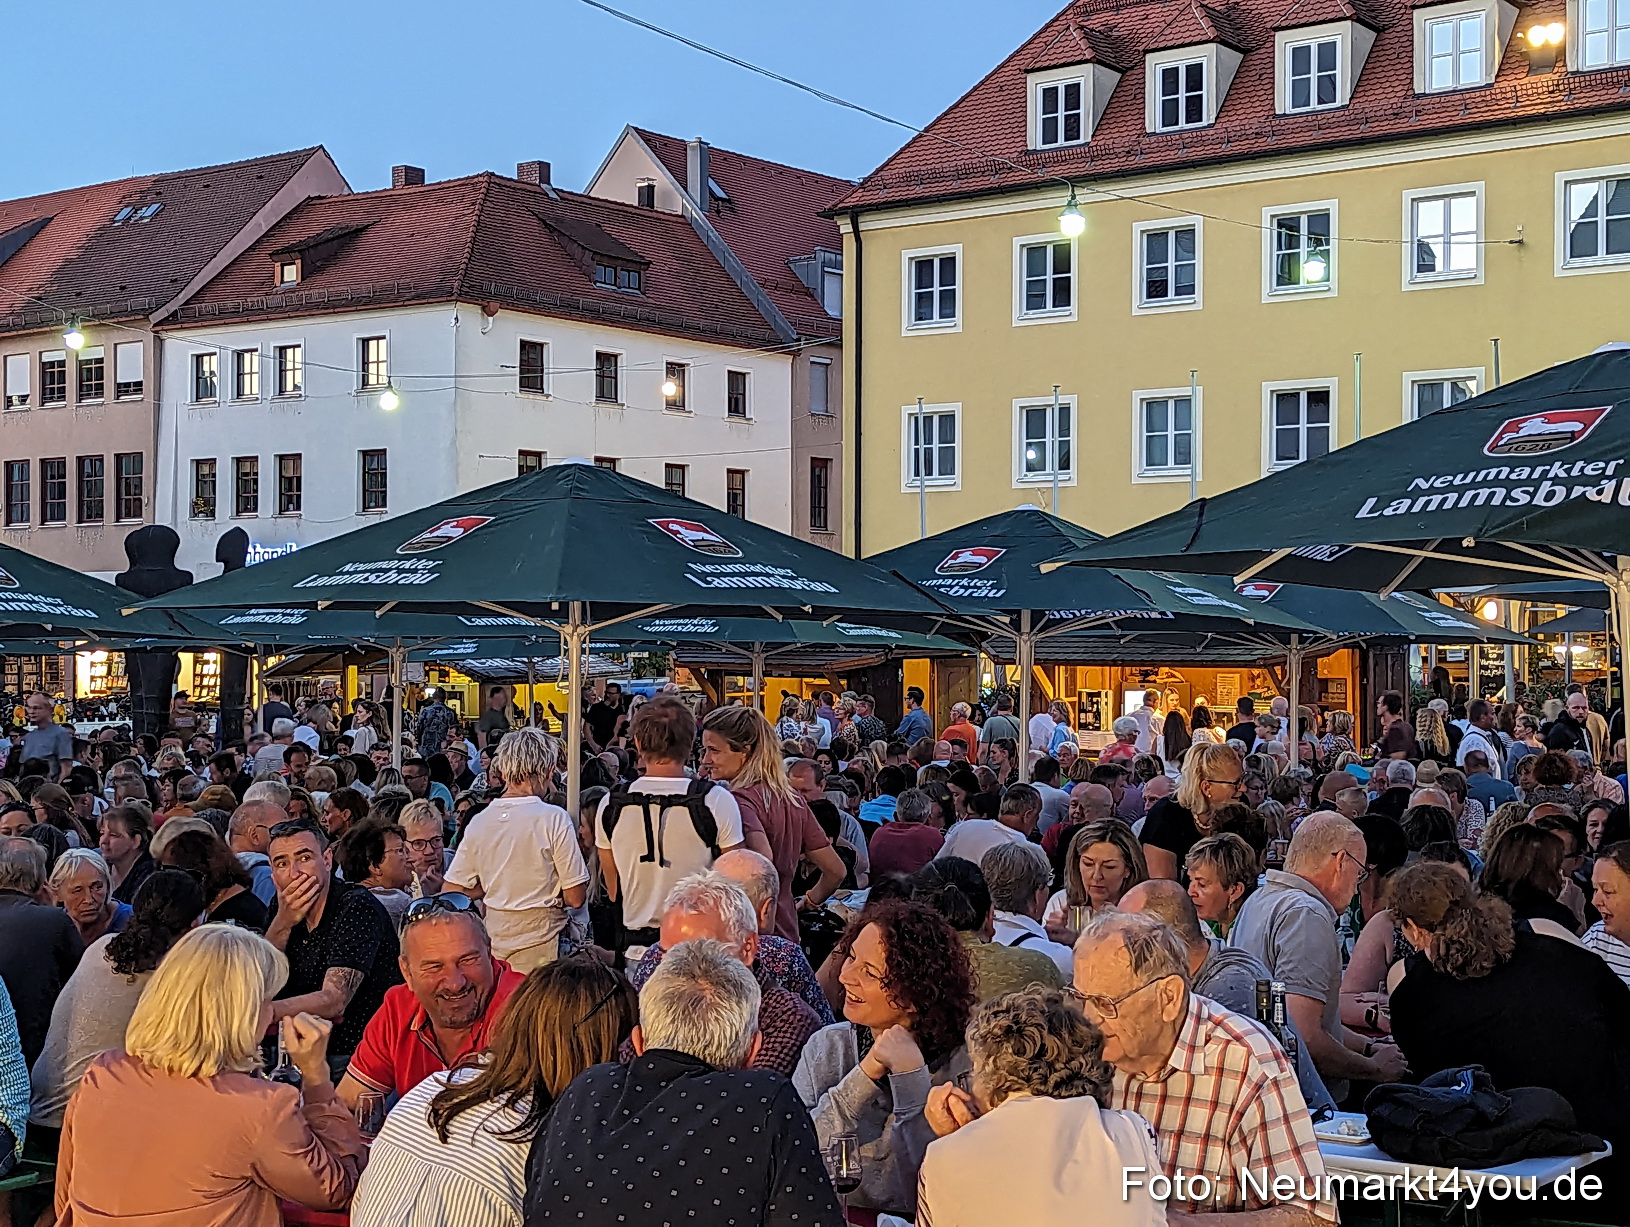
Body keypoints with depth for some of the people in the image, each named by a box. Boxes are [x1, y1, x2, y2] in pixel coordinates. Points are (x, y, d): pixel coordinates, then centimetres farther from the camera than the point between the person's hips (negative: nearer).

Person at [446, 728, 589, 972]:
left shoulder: (478, 822, 1)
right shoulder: (554, 819, -12)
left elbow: (453, 892, 6)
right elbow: (575, 897, -11)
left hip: (492, 939, 5)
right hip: (539, 942, -5)